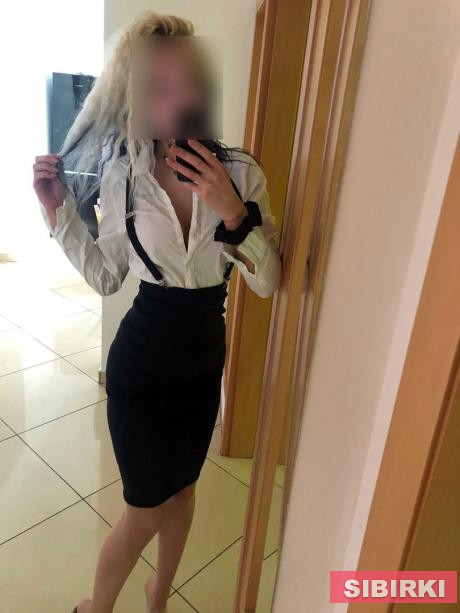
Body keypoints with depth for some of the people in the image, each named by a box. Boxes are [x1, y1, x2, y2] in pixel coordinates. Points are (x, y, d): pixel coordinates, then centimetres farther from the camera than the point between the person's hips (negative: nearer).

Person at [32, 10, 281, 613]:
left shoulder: (241, 171, -11)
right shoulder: (124, 174, -12)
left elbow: (268, 282, -12)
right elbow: (106, 277, -1)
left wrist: (232, 213, -27)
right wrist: (60, 211, -11)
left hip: (204, 360, 3)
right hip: (140, 363, -2)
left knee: (181, 488, 23)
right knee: (145, 508, 13)